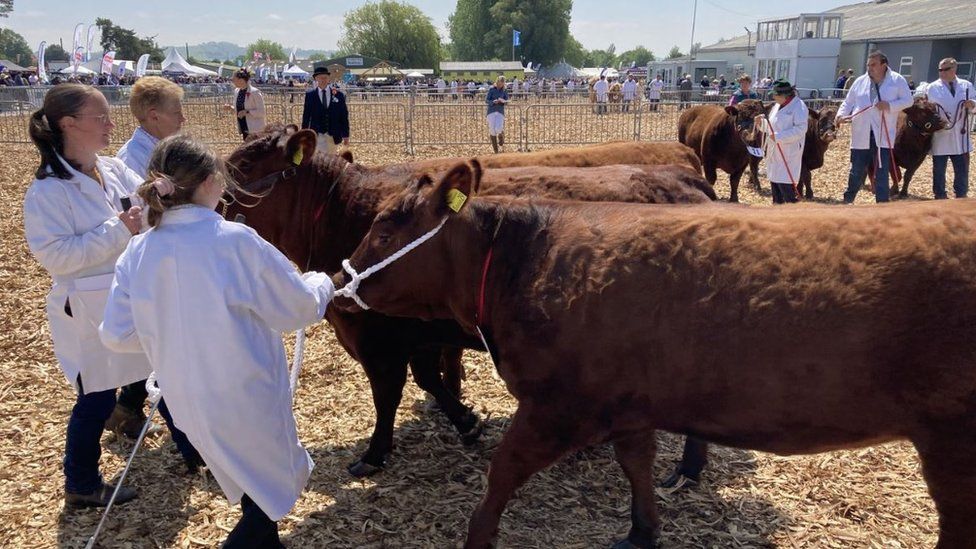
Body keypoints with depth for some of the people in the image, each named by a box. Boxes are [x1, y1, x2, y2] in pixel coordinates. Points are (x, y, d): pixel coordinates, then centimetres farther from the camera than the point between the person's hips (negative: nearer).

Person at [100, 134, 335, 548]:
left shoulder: (137, 254, -6)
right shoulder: (236, 241, -20)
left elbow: (117, 335, -1)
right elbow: (300, 308, -12)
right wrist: (323, 284, 10)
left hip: (188, 402, 6)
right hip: (246, 398, -6)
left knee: (256, 487, 27)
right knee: (275, 488, 15)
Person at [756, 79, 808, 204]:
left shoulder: (799, 107, -12)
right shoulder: (777, 106, 15)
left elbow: (800, 129, -21)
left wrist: (778, 136, -24)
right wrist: (761, 122, 3)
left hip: (788, 154, -9)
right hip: (774, 152, 9)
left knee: (784, 183, -11)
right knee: (774, 180, 14)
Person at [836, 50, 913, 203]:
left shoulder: (897, 80, 1)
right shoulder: (860, 81, 9)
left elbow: (908, 100, 1)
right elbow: (848, 102, 11)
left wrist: (889, 106, -15)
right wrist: (841, 115, -9)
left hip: (883, 135, -2)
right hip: (861, 135, 2)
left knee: (881, 172, -1)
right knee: (857, 170, 9)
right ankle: (848, 200, 25)